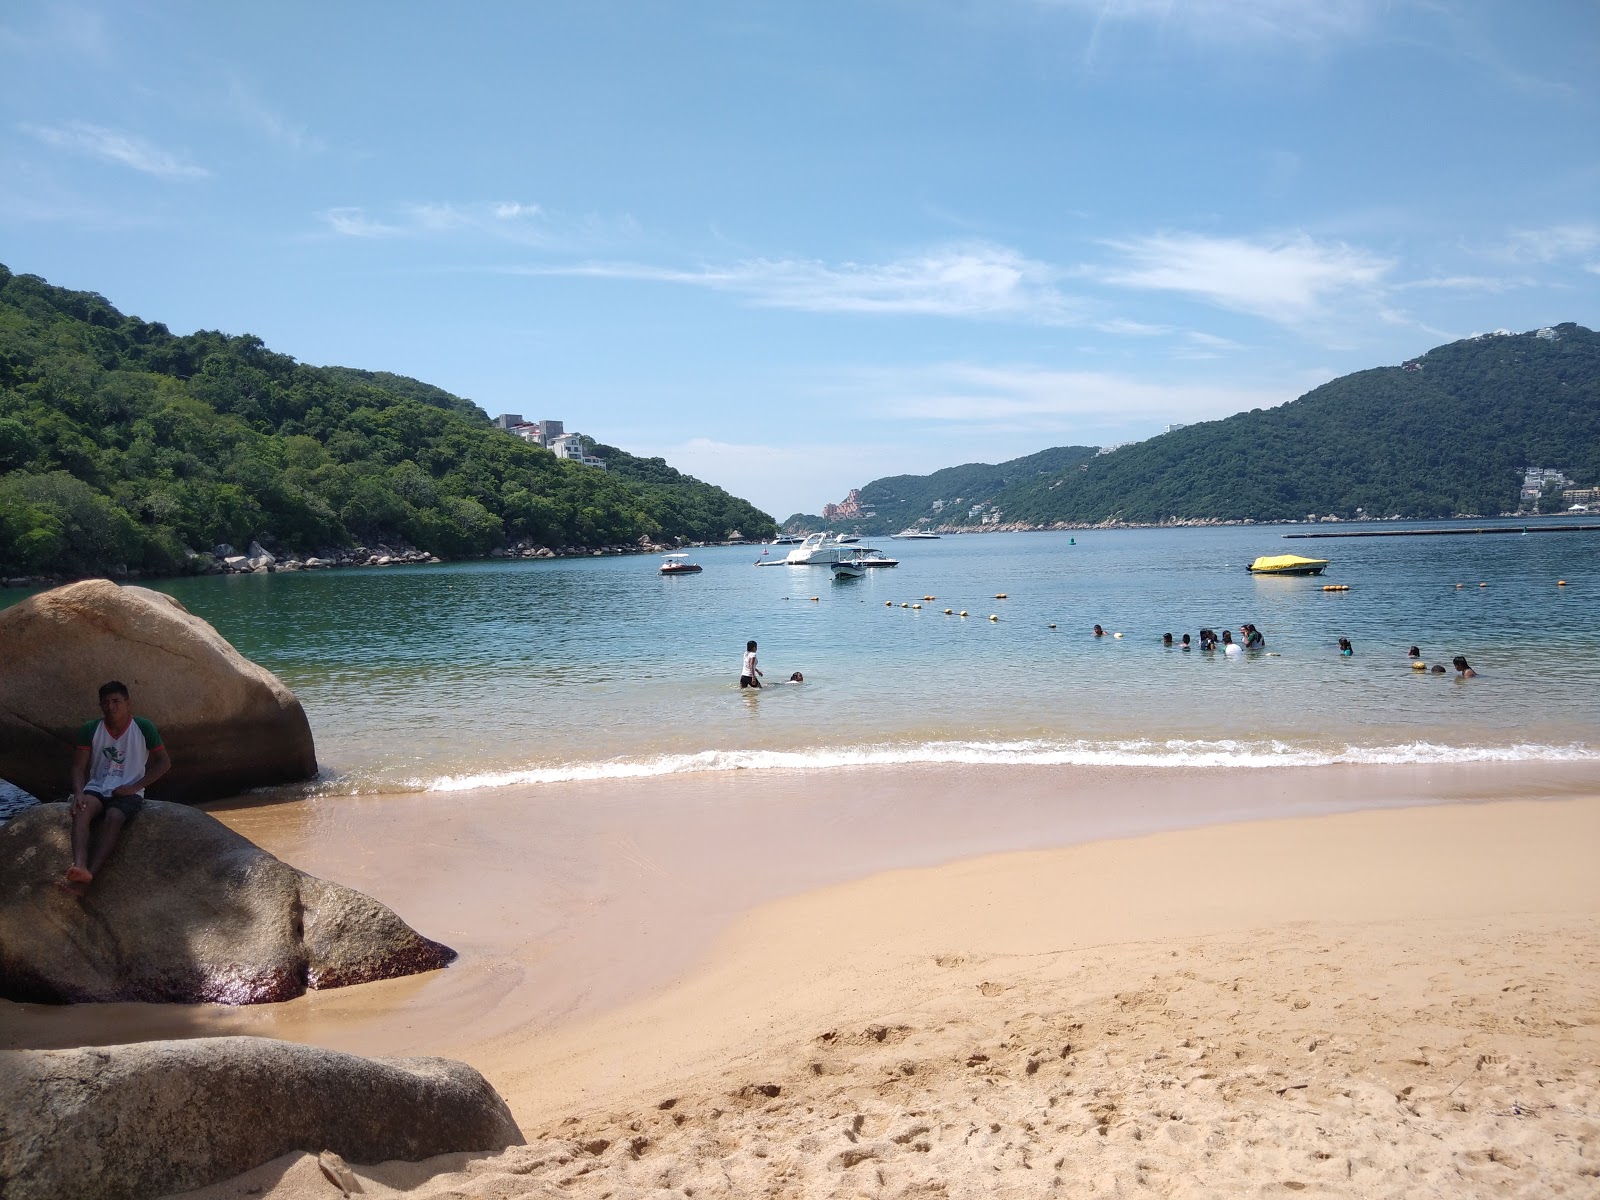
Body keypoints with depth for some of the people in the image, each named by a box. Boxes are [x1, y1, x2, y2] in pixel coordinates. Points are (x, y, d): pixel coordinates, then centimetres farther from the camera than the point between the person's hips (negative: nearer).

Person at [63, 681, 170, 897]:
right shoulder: (90, 730, 4)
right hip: (97, 788, 2)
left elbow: (164, 762, -1)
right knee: (81, 811, -32)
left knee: (113, 817, -34)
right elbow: (79, 766, 1)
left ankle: (89, 877, -44)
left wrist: (134, 787, -10)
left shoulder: (143, 728, -2)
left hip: (129, 792, -2)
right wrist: (79, 793, -19)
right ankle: (80, 867, -51)